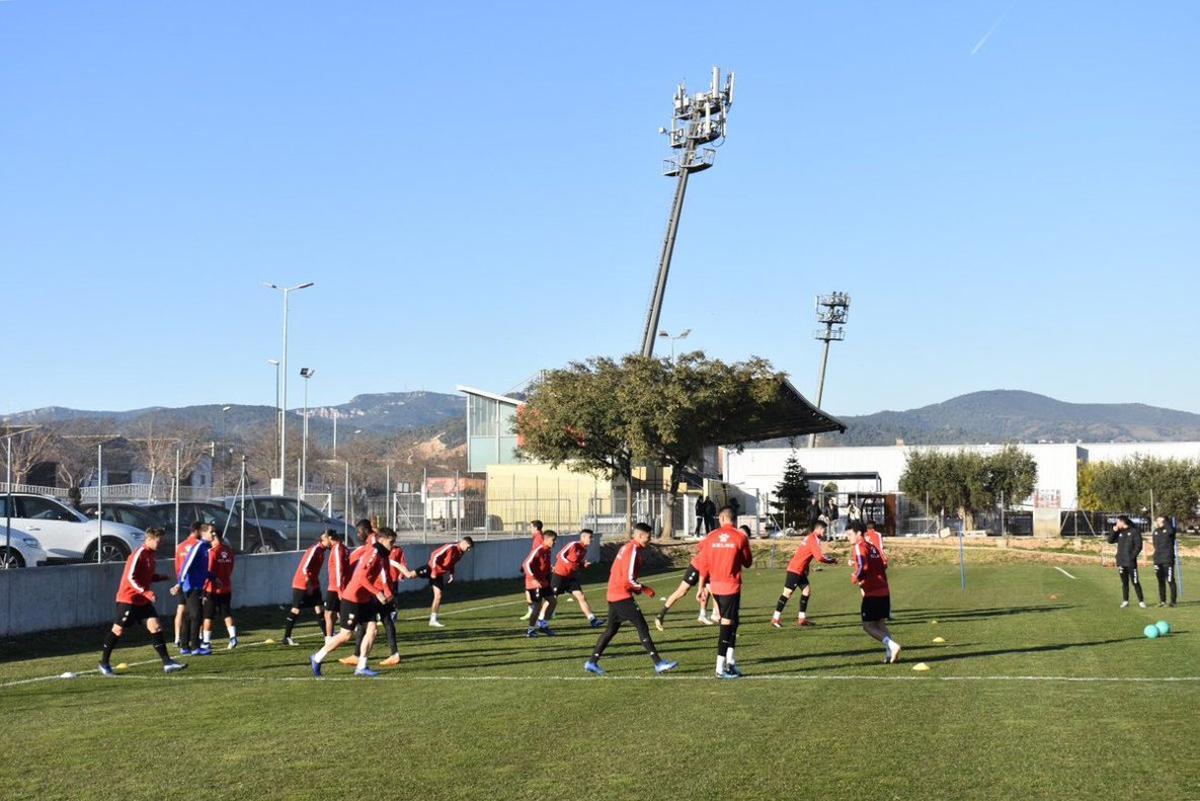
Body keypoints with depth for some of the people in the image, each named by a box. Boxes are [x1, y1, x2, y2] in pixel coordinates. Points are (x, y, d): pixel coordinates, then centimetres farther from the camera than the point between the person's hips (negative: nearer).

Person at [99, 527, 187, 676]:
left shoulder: (150, 554, 10)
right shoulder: (139, 554, -17)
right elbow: (130, 577, -23)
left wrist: (161, 578, 3)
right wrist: (146, 592, -29)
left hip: (143, 599, 8)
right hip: (128, 599, -8)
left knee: (155, 626, -4)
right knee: (118, 630, 2)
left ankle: (167, 663, -8)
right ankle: (104, 663, 17)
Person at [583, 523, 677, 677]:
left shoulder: (625, 547, 15)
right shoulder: (633, 550, -15)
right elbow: (629, 578, -21)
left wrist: (637, 588, 16)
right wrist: (645, 589, -7)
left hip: (614, 594, 10)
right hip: (623, 595, -10)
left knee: (611, 629, 15)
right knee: (642, 627, -9)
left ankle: (592, 662, 16)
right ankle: (658, 663, -10)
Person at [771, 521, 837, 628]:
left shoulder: (810, 538, 15)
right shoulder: (814, 540, -15)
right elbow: (819, 557, -21)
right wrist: (832, 561, -8)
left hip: (800, 571, 10)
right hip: (795, 570, -10)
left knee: (807, 590, 8)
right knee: (787, 592, -7)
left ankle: (801, 619, 9)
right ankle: (775, 619, -5)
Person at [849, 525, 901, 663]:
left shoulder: (858, 547, -9)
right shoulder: (872, 547, 17)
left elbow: (863, 567, -21)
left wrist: (855, 579, -2)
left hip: (871, 593, -8)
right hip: (884, 591, 8)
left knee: (868, 626, -2)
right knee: (881, 624, 16)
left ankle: (892, 645, -18)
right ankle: (890, 653, 5)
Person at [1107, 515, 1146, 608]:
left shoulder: (1134, 531, -6)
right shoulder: (1119, 532, 12)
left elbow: (1138, 546, -9)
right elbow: (1110, 541, 12)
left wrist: (1132, 556, -16)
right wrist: (1114, 531, 0)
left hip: (1131, 562, -5)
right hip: (1121, 562, 5)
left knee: (1135, 582, -4)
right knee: (1124, 582, 10)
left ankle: (1141, 601, 3)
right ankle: (1125, 601, 17)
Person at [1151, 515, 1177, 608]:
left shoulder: (1168, 530, -6)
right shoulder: (1156, 531, 13)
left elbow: (1171, 530, -31)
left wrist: (1164, 521, -21)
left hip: (1168, 560, -6)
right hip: (1158, 560, 6)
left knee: (1170, 581, -5)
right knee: (1160, 581, 10)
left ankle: (1173, 601, 1)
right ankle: (1162, 600, 17)